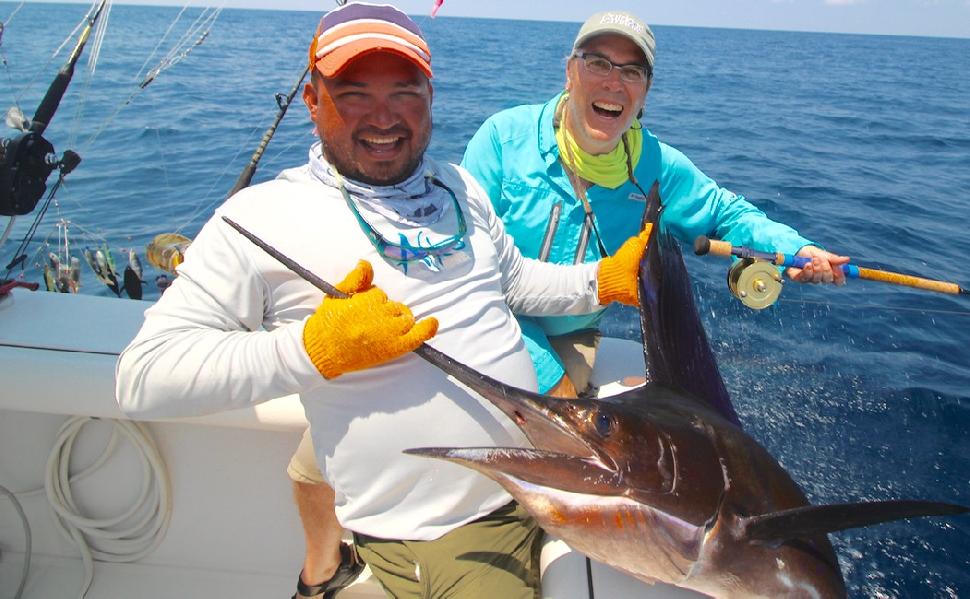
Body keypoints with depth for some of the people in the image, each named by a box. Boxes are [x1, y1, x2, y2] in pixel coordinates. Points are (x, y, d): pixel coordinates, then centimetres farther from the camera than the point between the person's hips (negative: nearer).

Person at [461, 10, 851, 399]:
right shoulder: (505, 137, -12)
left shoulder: (657, 166, -1)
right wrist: (547, 374, -21)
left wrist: (793, 250, -6)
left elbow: (727, 213, 16)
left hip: (574, 343, 3)